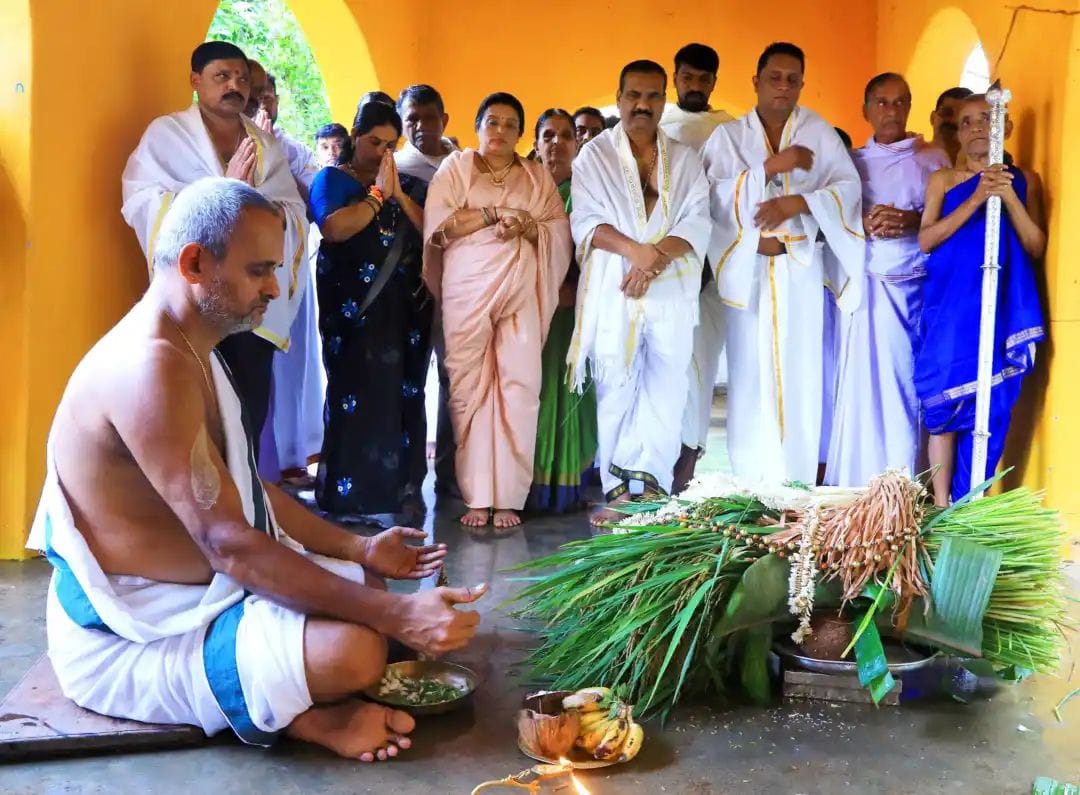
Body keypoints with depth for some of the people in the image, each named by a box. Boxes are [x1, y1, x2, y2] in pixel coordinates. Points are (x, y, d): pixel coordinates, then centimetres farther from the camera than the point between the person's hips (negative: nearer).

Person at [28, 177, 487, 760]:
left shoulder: (192, 352, 10)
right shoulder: (151, 367, -26)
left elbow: (243, 489, 16)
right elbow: (228, 543, -31)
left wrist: (359, 550, 11)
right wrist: (396, 614, -31)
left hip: (192, 588, 11)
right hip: (127, 640, -11)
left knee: (361, 582, 20)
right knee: (350, 647, -31)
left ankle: (296, 707, 2)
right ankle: (297, 717, -4)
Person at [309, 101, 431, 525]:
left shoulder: (407, 184, 15)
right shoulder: (332, 179, 4)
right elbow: (332, 228, -15)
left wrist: (399, 194, -7)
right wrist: (378, 194, -10)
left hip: (404, 307, 4)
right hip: (353, 307, -3)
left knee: (404, 394, 1)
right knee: (356, 395, -6)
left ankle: (403, 486, 8)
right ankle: (354, 491, 0)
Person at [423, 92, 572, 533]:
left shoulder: (538, 175, 18)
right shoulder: (455, 167, 12)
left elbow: (561, 233, 10)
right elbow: (437, 226, -3)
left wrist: (527, 226, -9)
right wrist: (496, 214, -8)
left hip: (523, 292, 1)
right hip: (466, 291, -1)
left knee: (520, 387, -7)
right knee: (469, 388, -4)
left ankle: (508, 497, -2)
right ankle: (477, 496, 1)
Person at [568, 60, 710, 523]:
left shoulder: (685, 159, 16)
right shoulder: (595, 156, 10)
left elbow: (698, 222, 4)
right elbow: (587, 222, -1)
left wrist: (658, 256, -14)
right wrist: (636, 250, -16)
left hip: (672, 290, 2)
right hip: (613, 290, -2)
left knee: (667, 388, -3)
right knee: (615, 390, -1)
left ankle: (650, 482, 3)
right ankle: (618, 489, 3)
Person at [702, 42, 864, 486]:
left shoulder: (819, 132, 9)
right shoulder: (728, 135, 8)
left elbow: (849, 187, -2)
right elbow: (714, 195, -7)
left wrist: (797, 202, -17)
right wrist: (771, 167, -15)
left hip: (801, 267, 0)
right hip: (748, 267, 0)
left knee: (800, 371, -2)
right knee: (750, 371, -1)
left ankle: (797, 484, 5)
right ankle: (749, 483, 6)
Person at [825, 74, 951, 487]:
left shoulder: (933, 159, 10)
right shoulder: (851, 162, 13)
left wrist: (911, 221, -14)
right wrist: (865, 224, -13)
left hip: (914, 287, 0)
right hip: (863, 285, 1)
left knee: (906, 382, -4)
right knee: (861, 382, -3)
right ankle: (855, 486, 4)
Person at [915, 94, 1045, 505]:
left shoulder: (1025, 179, 10)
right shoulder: (943, 179, 7)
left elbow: (1037, 247, 2)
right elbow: (926, 240, -4)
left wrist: (1009, 197, -10)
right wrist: (976, 199, -13)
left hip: (1000, 307, 1)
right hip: (950, 308, -1)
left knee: (990, 406, 1)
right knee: (944, 403, -2)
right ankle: (941, 506, 5)